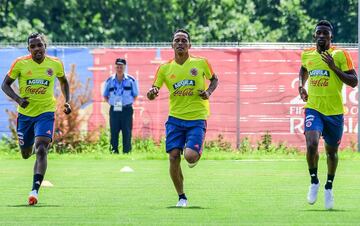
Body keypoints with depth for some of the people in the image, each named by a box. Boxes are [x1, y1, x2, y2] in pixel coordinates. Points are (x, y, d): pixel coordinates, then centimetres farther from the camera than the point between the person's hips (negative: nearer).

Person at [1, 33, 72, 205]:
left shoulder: (55, 64, -4)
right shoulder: (20, 64, -9)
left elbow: (63, 81, 16)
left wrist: (67, 101, 3)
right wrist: (18, 99, -19)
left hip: (46, 113, -1)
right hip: (25, 113, 1)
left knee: (41, 150, -21)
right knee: (26, 154, 15)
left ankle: (35, 190, -24)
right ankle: (35, 147, 54)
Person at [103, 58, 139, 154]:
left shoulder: (131, 80, 3)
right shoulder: (110, 81, 8)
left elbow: (135, 95, 11)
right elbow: (105, 95, 17)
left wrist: (129, 102, 0)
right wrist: (111, 102, 4)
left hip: (127, 110, -1)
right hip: (114, 110, 1)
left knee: (127, 132, -3)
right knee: (114, 132, 0)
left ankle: (126, 151, 2)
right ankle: (114, 151, 5)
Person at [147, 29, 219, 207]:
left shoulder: (201, 63, 1)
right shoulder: (165, 68, 3)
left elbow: (214, 79, 17)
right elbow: (154, 90, 5)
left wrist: (209, 92, -4)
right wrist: (152, 93, -19)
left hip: (197, 118, -2)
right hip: (175, 118, 2)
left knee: (190, 156, -20)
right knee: (174, 156, -9)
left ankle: (196, 155, 22)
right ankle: (181, 197, 9)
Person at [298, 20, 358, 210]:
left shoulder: (340, 55, -5)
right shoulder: (307, 55, 6)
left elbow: (354, 82, -8)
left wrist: (334, 67, -17)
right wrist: (301, 86, 11)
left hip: (334, 111, -1)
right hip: (313, 109, 1)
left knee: (331, 151, 12)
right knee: (311, 145, -22)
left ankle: (329, 187, 34)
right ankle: (314, 181, 1)